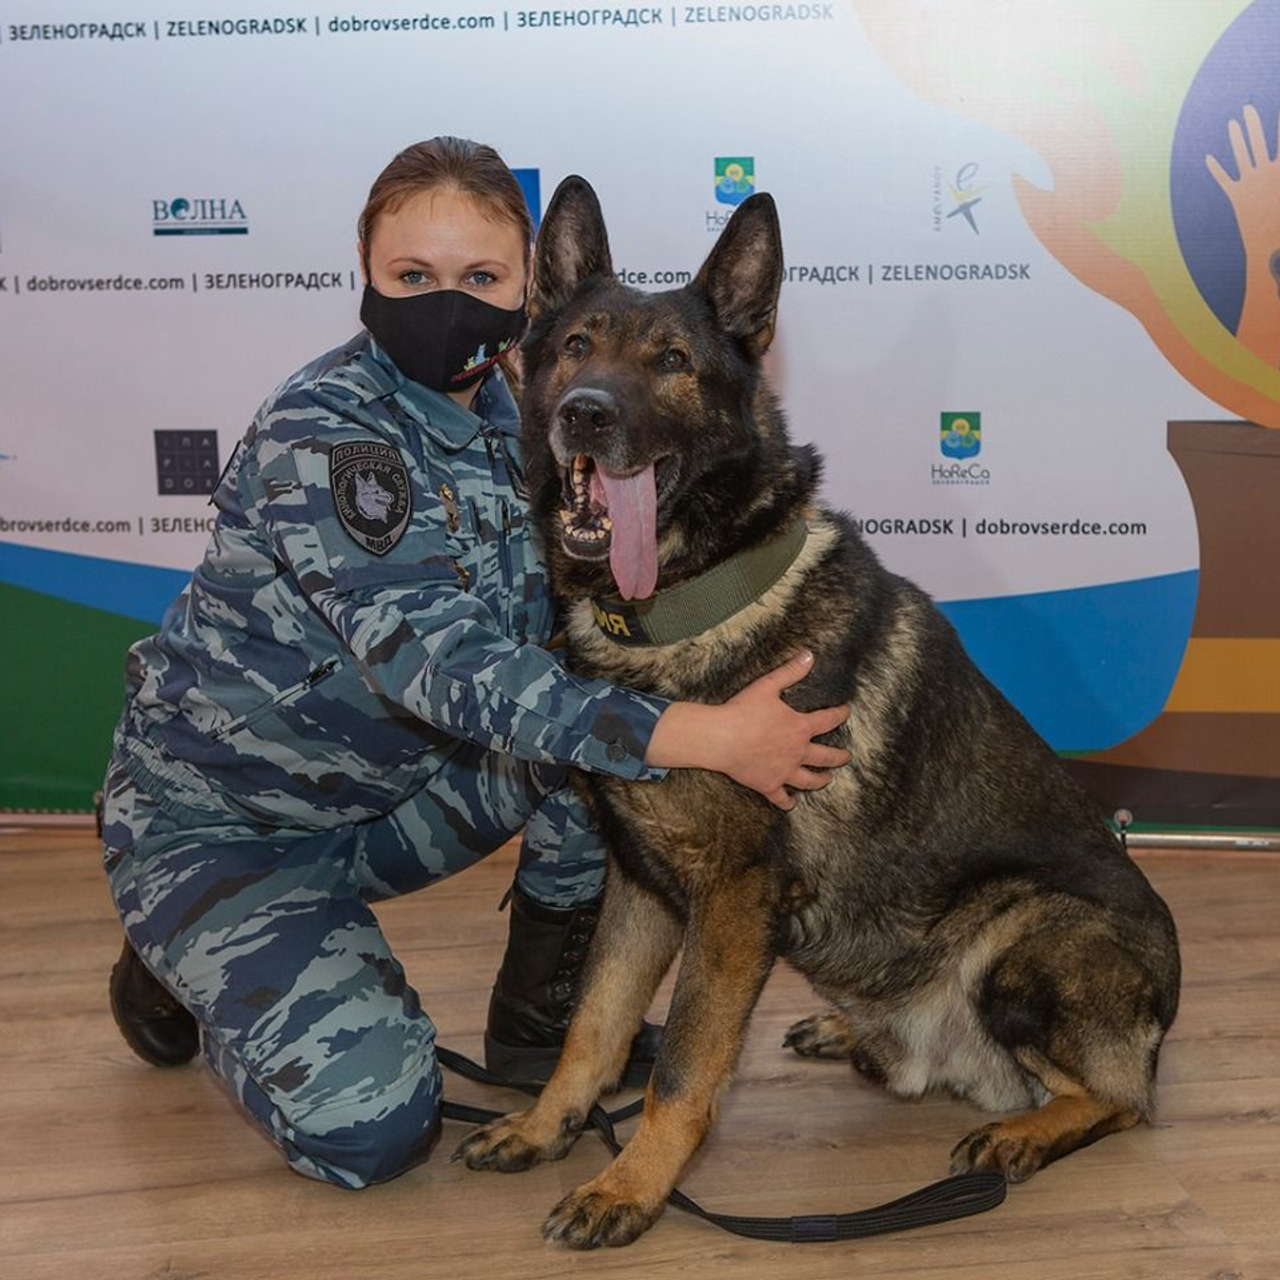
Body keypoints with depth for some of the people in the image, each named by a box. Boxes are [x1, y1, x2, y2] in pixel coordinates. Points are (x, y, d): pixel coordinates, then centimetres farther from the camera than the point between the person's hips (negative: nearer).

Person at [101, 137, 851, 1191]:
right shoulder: (323, 431, -26)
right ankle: (184, 970, 11)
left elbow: (557, 615, 0)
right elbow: (439, 665, -36)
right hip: (222, 816, -6)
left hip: (388, 793, 6)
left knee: (603, 687, -16)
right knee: (368, 1123, -21)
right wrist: (699, 736, -42)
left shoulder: (501, 415, -3)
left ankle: (543, 1016, 2)